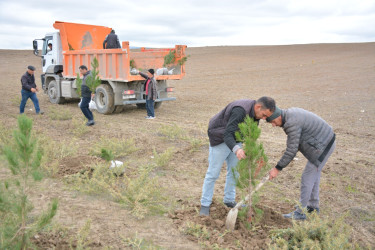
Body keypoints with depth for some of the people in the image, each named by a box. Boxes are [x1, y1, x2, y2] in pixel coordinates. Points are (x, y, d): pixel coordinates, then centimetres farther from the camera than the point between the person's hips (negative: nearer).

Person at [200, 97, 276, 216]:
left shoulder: (255, 112, -8)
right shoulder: (240, 111, -35)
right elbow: (227, 135, -40)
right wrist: (236, 149, -57)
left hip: (234, 139, 8)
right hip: (220, 139, -8)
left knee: (234, 171, 11)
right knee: (213, 173, -1)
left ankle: (229, 200, 27)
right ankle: (205, 204, 12)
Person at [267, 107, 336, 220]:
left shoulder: (292, 123, -26)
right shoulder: (291, 113, 6)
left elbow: (292, 150, -24)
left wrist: (277, 169, -19)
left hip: (323, 146, -10)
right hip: (326, 141, 10)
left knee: (307, 177, -3)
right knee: (314, 173, 21)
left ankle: (300, 212, 6)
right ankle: (313, 205, 35)